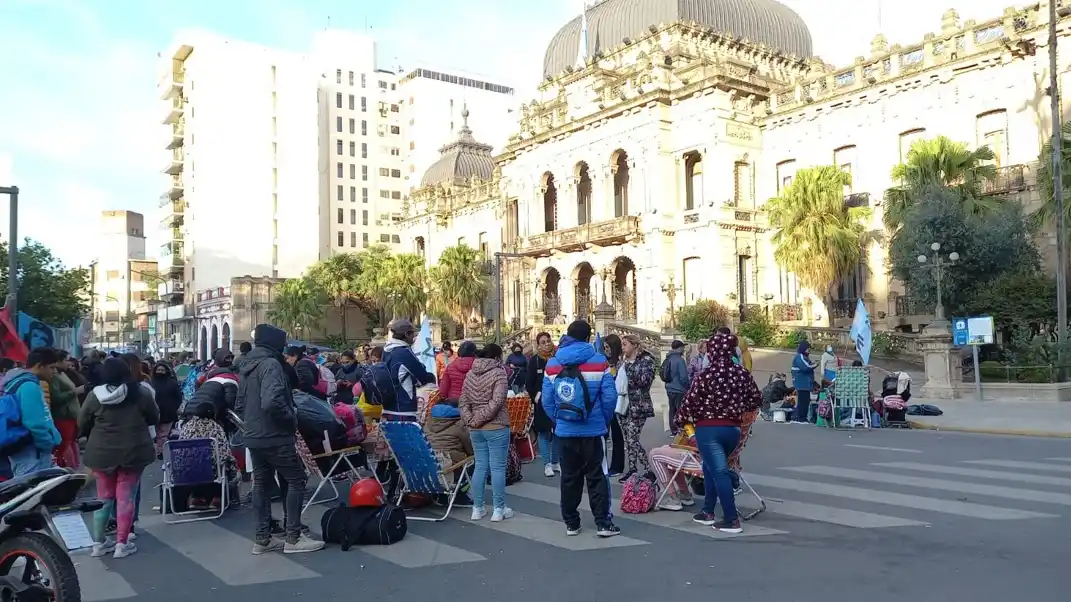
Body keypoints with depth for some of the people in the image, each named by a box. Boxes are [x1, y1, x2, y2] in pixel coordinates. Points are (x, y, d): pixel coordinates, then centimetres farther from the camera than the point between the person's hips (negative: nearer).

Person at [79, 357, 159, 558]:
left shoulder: (94, 396, -7)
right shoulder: (141, 393, -8)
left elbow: (82, 425, 3)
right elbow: (154, 418, 5)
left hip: (102, 452, 1)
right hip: (133, 452, -1)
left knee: (104, 497, 15)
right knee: (126, 497, 4)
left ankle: (99, 542, 23)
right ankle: (122, 544, 6)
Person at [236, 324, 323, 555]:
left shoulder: (246, 367, 13)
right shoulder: (270, 364, -17)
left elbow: (239, 406, 19)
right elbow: (272, 402, -31)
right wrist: (292, 418, -16)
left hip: (254, 437, 9)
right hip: (275, 437, -9)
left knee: (261, 484, 12)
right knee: (295, 481, 0)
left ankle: (262, 539, 16)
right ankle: (293, 538, 0)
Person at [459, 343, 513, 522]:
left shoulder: (470, 374, 10)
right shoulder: (499, 373, -10)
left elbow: (463, 402, 5)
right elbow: (496, 402, -19)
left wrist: (469, 420, -2)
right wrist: (481, 419, -14)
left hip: (475, 429, 6)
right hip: (496, 427, -6)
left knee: (480, 466, 12)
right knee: (498, 468, 1)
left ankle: (477, 508, 16)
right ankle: (499, 509, 7)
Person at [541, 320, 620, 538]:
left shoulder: (552, 364, 1)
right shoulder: (599, 361, -6)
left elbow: (547, 400, -1)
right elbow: (609, 396, -9)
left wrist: (557, 420, 12)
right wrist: (605, 421, 6)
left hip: (565, 430, 2)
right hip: (593, 430, -2)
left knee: (569, 478, 12)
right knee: (597, 477, 5)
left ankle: (571, 523, 18)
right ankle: (603, 523, 5)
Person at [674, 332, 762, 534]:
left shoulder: (707, 375, -13)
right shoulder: (742, 373, 2)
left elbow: (690, 401, -8)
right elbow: (756, 399, 12)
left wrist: (679, 420, 9)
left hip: (708, 429, -6)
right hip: (733, 429, 6)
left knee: (719, 472, -3)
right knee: (711, 468, 21)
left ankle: (732, 520, -5)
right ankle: (707, 512, 26)